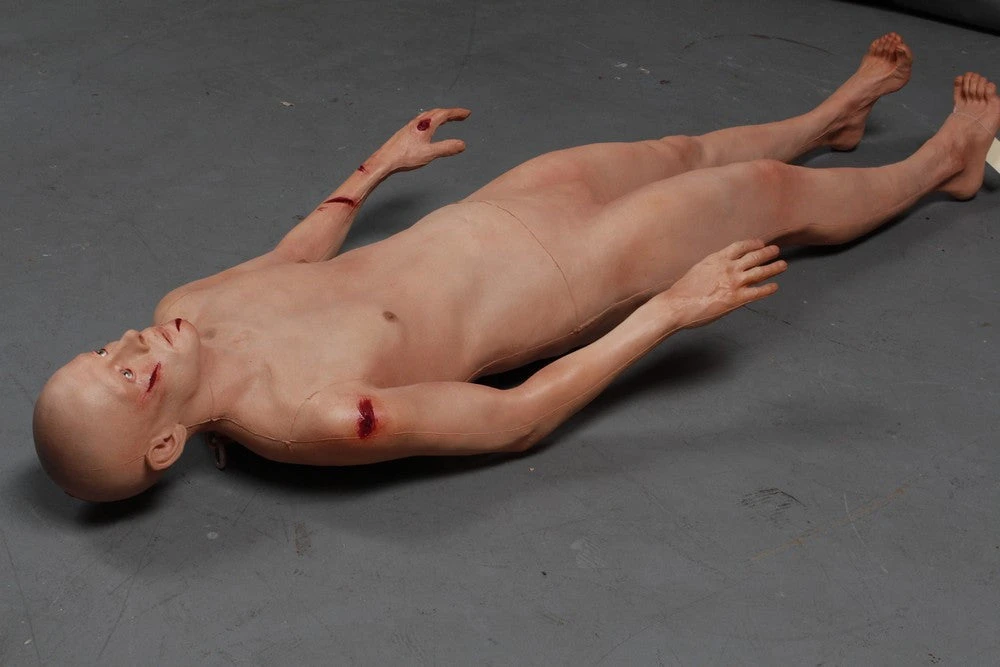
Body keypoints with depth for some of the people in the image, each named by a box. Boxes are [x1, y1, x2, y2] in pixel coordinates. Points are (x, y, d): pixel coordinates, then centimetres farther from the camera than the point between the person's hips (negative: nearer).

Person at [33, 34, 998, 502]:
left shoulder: (185, 306, -16)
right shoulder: (314, 421, -38)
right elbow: (514, 418, -30)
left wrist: (375, 168, 19)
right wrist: (667, 311, -27)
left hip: (473, 218, 7)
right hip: (571, 272, -7)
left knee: (685, 150, 26)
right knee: (774, 192, 14)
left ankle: (834, 115, 58)